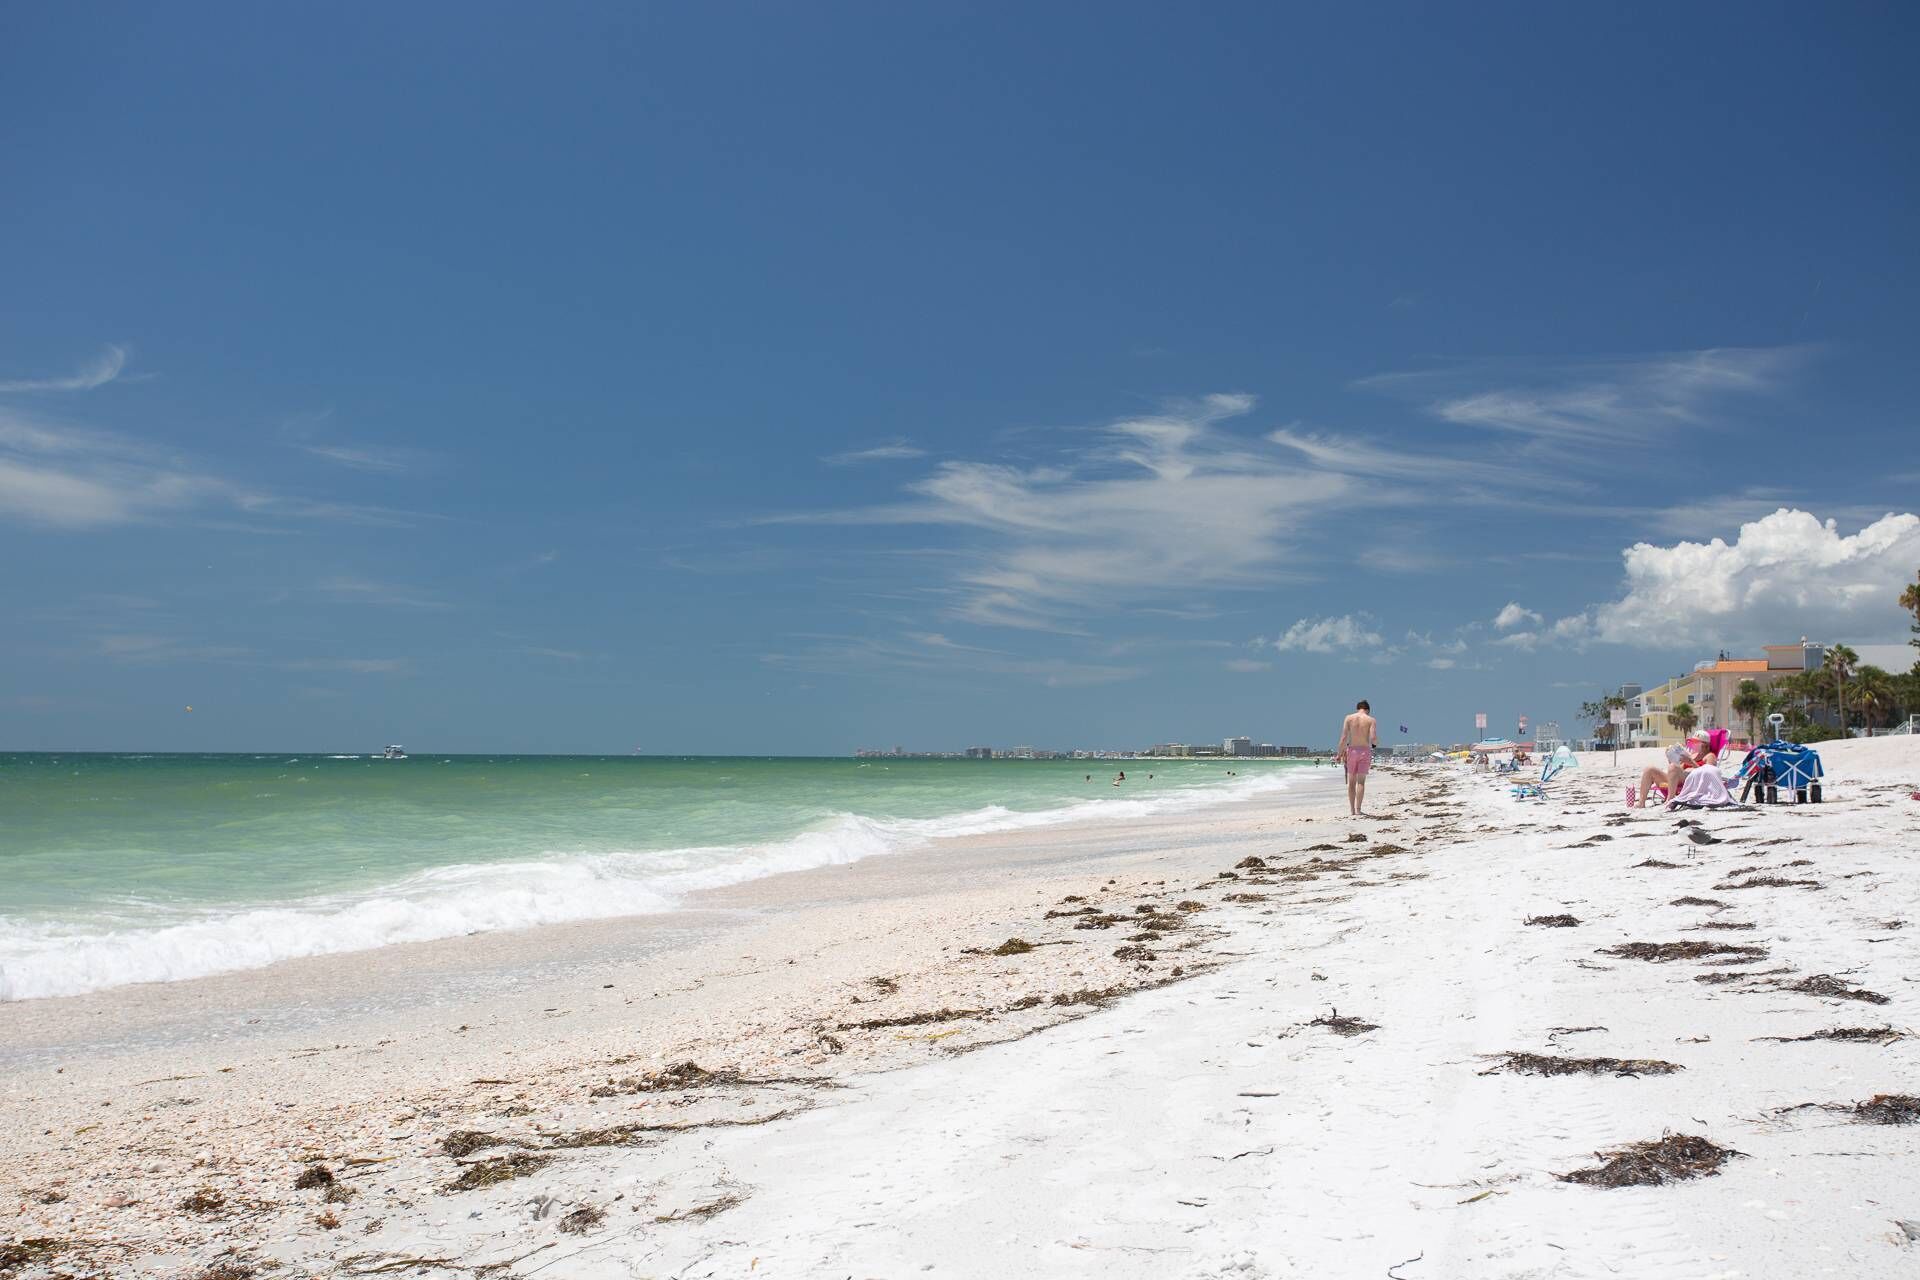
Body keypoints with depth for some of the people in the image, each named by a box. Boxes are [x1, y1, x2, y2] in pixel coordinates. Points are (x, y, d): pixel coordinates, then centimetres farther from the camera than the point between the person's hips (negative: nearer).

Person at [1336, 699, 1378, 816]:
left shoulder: (1349, 718, 1)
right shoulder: (1371, 720, -2)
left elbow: (1343, 738, -5)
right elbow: (1373, 739, -12)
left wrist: (1340, 754, -1)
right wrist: (1376, 743, 11)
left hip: (1352, 750, 1)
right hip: (1365, 751, -1)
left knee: (1351, 781, 10)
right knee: (1361, 781, -1)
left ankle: (1352, 809, 11)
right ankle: (1358, 809, -7)